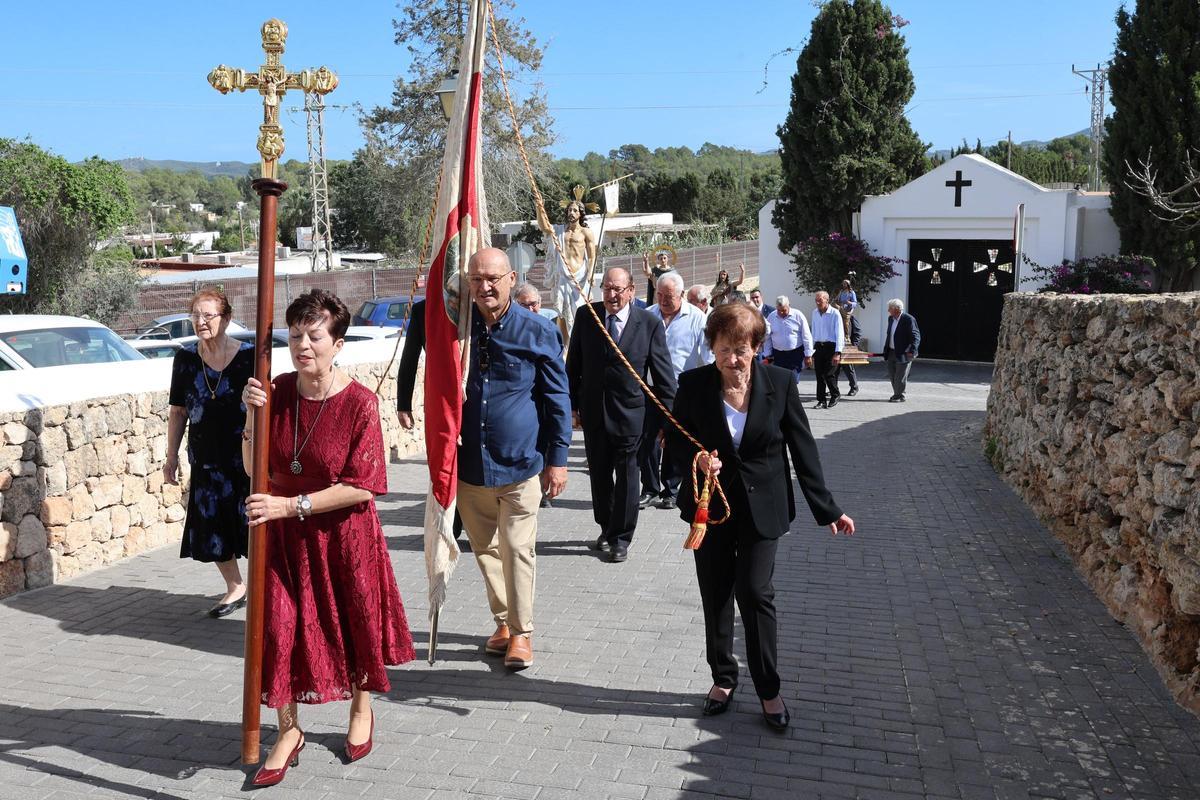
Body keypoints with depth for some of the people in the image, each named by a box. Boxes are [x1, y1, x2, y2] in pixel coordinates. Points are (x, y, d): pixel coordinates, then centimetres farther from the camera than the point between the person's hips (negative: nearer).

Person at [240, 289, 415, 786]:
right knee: (280, 626, 3)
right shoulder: (278, 391, -5)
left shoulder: (359, 402, -18)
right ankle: (289, 731, 23)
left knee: (352, 622, 14)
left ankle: (361, 708, 41)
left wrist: (292, 505, -23)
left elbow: (360, 486, -20)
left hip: (343, 533, -3)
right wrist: (253, 415, -17)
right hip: (283, 535, 3)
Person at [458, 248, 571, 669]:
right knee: (485, 549, 14)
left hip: (520, 462, -3)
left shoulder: (538, 330, -7)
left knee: (517, 550, 1)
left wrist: (558, 458, -2)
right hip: (469, 464, 4)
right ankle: (504, 622, 30)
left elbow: (557, 397, -1)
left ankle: (521, 632, 16)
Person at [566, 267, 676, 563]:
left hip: (629, 412, -3)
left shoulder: (649, 324, -8)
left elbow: (663, 374, -5)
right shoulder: (587, 316, -1)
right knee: (599, 473, 15)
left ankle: (621, 538, 18)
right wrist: (573, 404, 4)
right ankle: (606, 527, 34)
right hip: (593, 411, 3)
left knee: (626, 475, 5)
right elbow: (573, 364, 6)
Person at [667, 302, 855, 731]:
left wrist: (827, 509, -3)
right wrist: (696, 460, -20)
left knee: (755, 593, -4)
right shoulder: (693, 384, -8)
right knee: (715, 596, 10)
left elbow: (803, 448, -4)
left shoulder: (780, 383, -9)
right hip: (710, 503, 2)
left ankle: (769, 690, 12)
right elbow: (675, 438, 4)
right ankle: (723, 678, 29)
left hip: (761, 506, -2)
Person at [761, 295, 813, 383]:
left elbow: (807, 337, -2)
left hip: (796, 354, -3)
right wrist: (767, 355, 6)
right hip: (778, 354, 3)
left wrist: (808, 355, -3)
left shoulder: (798, 315, -6)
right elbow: (767, 338, 9)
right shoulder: (771, 317, 2)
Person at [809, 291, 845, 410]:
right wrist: (811, 349, 13)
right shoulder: (815, 313, 9)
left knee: (828, 374, -8)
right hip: (818, 346, 5)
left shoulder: (835, 314, -9)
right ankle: (821, 401, 12)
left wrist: (837, 353, -17)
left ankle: (835, 395, 16)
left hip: (831, 346, -5)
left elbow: (839, 334, -11)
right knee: (819, 375, 4)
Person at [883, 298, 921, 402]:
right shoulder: (890, 319, 10)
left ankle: (899, 396, 8)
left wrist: (912, 351, -22)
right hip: (891, 353, 8)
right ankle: (897, 394, 27)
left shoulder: (908, 319, -15)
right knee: (892, 375, 14)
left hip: (903, 354, -8)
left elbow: (916, 336, -16)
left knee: (900, 377, -2)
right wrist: (886, 349, 15)